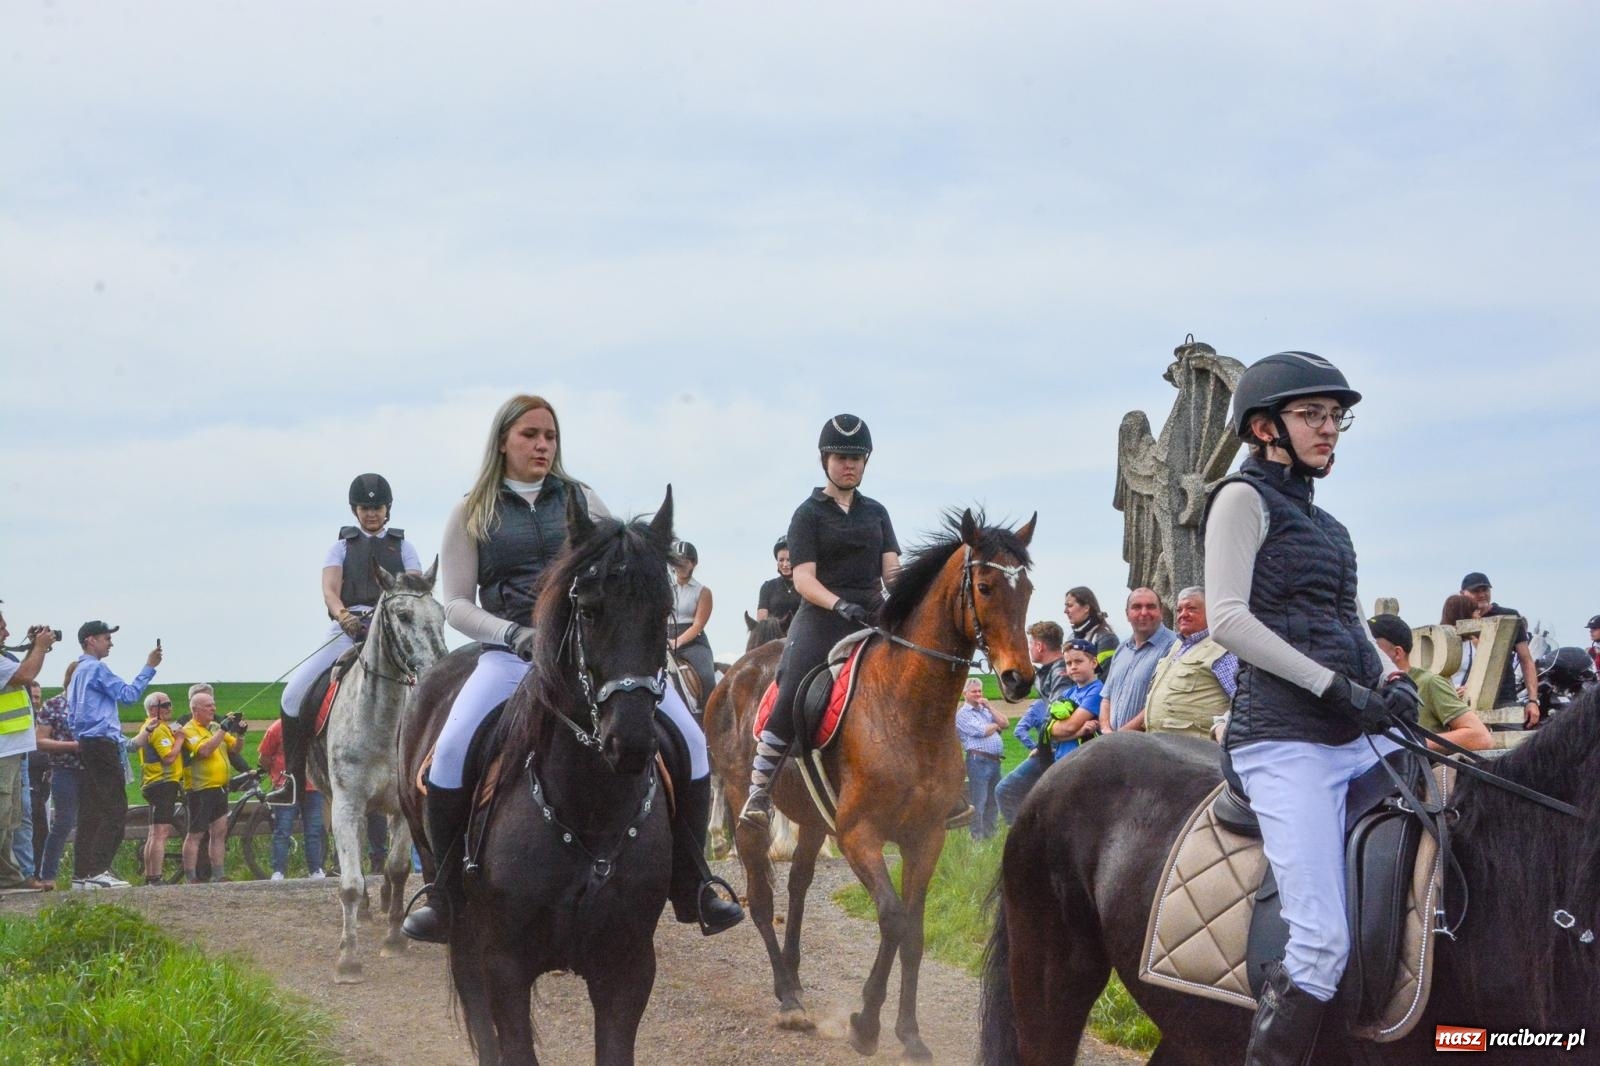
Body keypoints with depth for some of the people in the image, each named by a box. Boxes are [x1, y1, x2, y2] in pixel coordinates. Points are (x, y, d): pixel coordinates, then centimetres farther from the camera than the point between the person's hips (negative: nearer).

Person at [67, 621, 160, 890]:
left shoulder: (79, 672, 23)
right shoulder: (97, 669, -8)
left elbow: (71, 710, 25)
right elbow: (128, 694, -13)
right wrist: (149, 667, -8)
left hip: (86, 745, 10)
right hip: (102, 744, -10)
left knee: (90, 812, 7)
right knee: (115, 810, -12)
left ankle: (82, 873, 3)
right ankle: (98, 870, -20)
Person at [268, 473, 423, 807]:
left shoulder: (402, 547, 19)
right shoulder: (342, 546, 18)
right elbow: (330, 590, 0)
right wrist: (344, 615, -22)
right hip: (348, 629, 0)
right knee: (294, 692, -13)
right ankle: (293, 779, -7)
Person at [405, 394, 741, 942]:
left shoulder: (580, 499, 15)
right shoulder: (472, 515, 9)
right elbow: (457, 603, 3)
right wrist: (513, 634, -13)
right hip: (514, 652, -2)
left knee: (689, 741, -13)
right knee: (450, 757, -26)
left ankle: (692, 890, -1)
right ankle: (446, 898, -9)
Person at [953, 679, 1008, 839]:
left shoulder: (986, 711, 22)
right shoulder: (963, 713, -1)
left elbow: (1005, 723, 9)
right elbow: (981, 731, -13)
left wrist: (989, 707, 5)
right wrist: (996, 726, 6)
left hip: (995, 760, 8)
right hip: (978, 759, -8)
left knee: (993, 802, 10)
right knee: (978, 803, -7)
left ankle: (990, 834, 16)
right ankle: (977, 837, -5)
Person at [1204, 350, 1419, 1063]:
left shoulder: (1323, 523, 23)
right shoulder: (1245, 498, 0)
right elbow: (1228, 619, -12)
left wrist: (1391, 679, 2)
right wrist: (1335, 685, -16)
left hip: (1360, 736, 9)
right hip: (1286, 739, -8)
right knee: (1323, 943, -19)